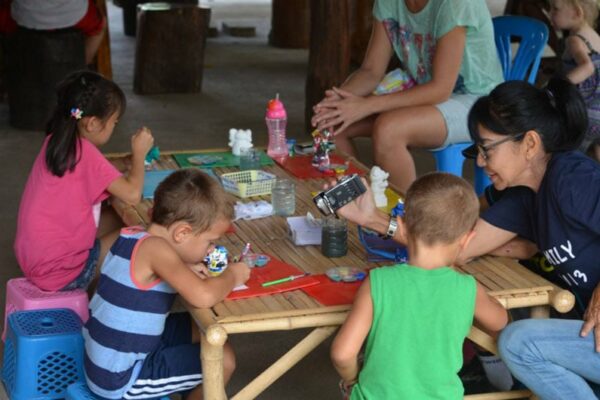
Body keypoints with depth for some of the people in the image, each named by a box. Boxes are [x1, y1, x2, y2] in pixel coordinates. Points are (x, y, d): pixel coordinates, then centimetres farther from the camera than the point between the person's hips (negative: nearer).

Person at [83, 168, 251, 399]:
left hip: (106, 359, 9)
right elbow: (204, 297, -38)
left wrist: (185, 269, 3)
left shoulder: (133, 236, -1)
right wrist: (232, 275, -17)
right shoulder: (154, 247, -26)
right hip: (120, 379, -9)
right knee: (222, 360, -3)